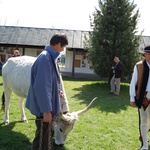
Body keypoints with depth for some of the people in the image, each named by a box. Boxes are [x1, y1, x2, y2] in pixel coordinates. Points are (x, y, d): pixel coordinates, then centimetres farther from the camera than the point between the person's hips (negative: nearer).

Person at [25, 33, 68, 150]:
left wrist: (57, 93, 31)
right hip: (44, 108, -10)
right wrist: (46, 110, -25)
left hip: (49, 104, 10)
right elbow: (41, 87, -26)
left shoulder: (51, 57, 8)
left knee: (48, 135, 24)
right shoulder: (45, 58, -23)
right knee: (42, 138, 4)